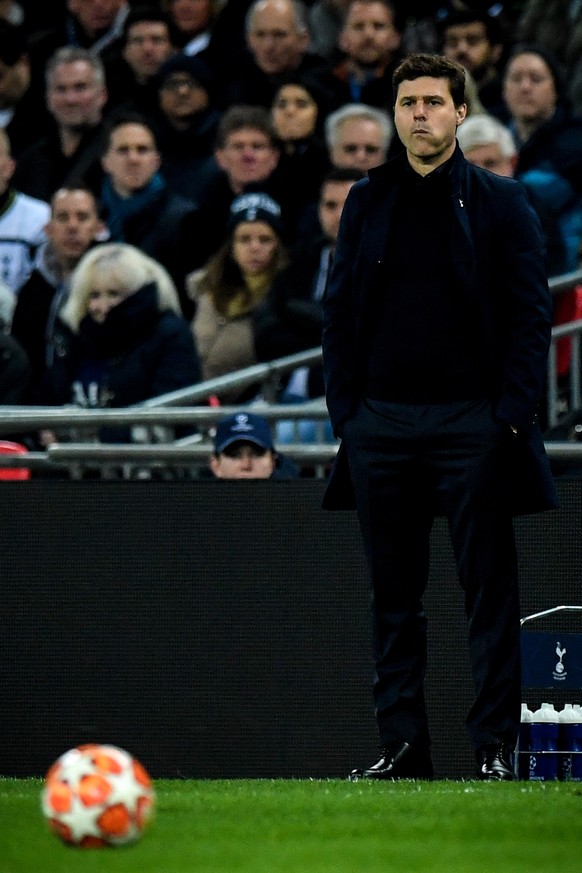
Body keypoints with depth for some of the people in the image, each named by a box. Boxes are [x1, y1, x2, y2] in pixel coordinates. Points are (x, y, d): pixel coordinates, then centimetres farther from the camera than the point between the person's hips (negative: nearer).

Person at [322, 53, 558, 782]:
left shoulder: (499, 203, 3)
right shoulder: (367, 203, 12)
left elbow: (531, 315, 0)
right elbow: (339, 311, 13)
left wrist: (511, 415, -9)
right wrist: (345, 412, 4)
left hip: (471, 420, -3)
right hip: (382, 421, 3)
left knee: (488, 589, -3)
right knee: (393, 592, 5)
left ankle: (495, 746, 0)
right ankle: (401, 745, 8)